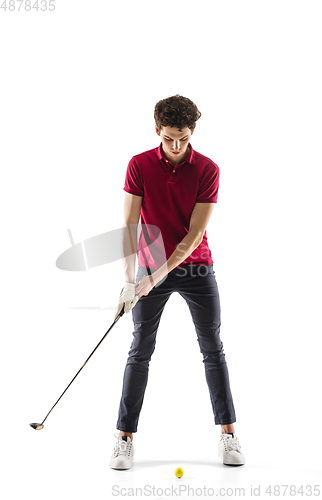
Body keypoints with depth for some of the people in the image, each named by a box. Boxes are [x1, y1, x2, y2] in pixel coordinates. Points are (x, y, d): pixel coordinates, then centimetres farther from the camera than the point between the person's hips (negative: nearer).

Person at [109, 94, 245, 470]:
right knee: (140, 351, 0)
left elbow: (194, 233, -14)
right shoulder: (139, 165, -7)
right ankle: (124, 437, 8)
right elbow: (129, 224, -9)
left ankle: (228, 435, 14)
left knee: (213, 349, 3)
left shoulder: (208, 170, -9)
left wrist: (155, 276, -21)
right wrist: (129, 279, -19)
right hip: (151, 266, 0)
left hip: (196, 267, 0)